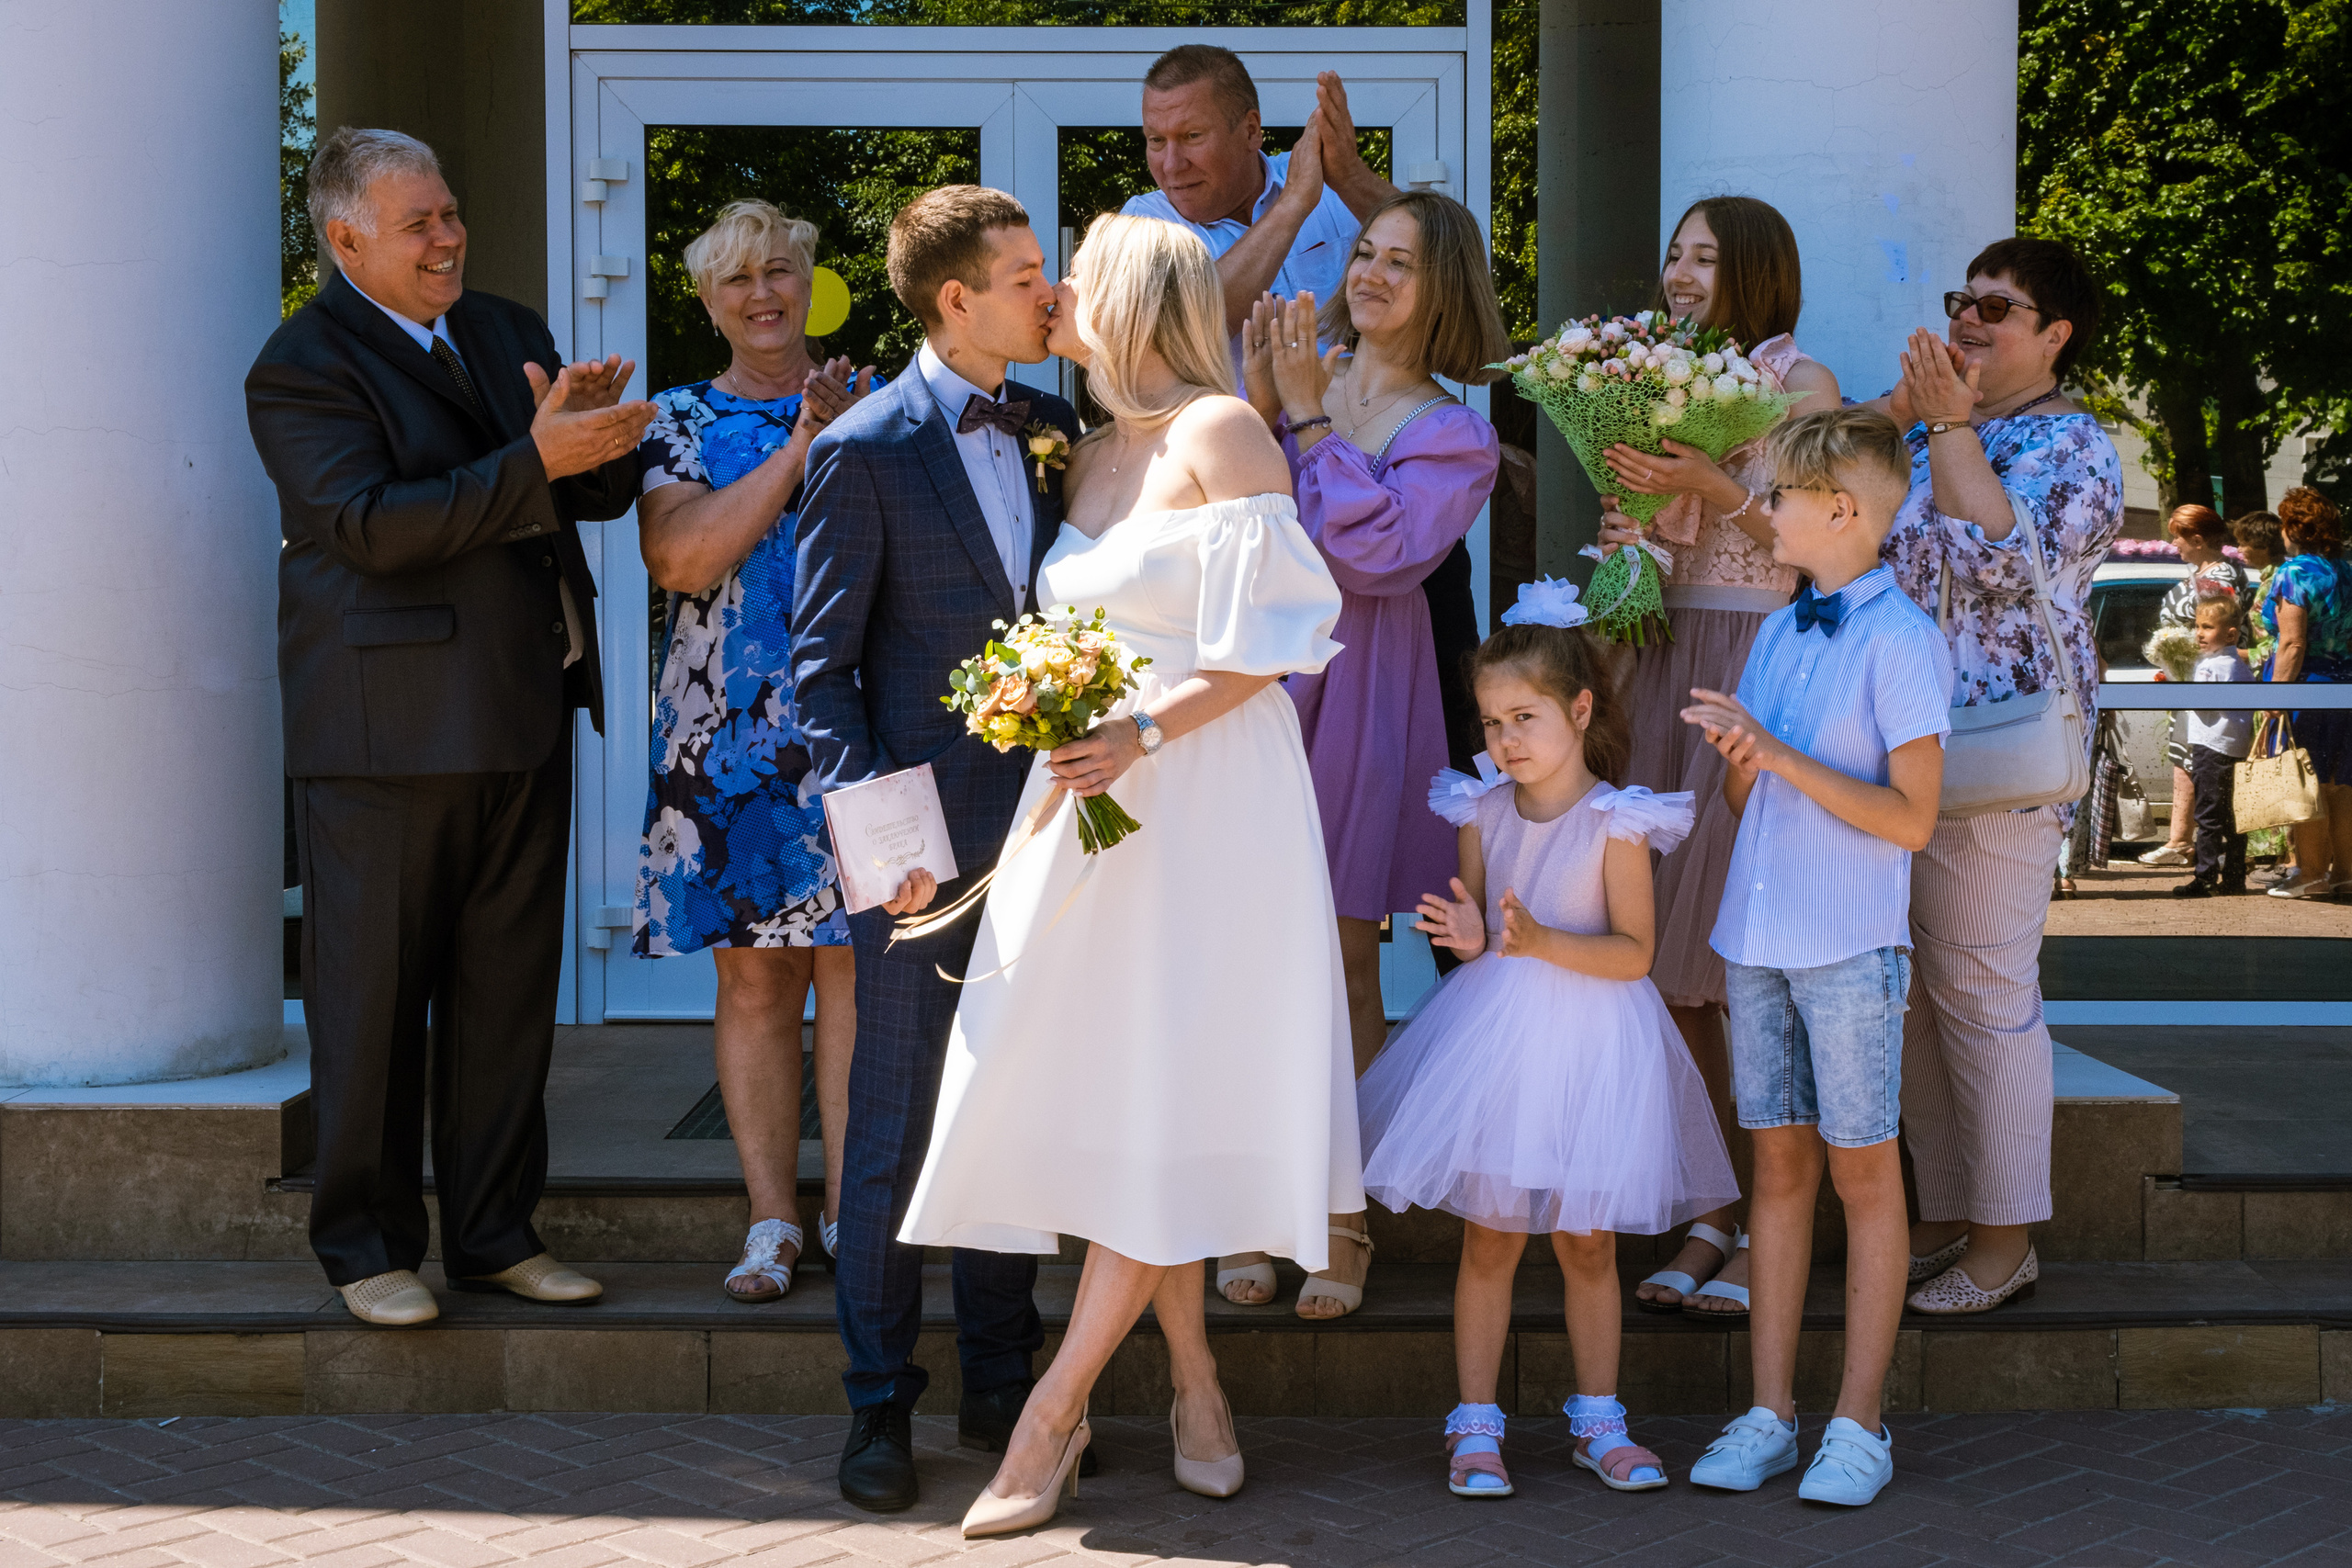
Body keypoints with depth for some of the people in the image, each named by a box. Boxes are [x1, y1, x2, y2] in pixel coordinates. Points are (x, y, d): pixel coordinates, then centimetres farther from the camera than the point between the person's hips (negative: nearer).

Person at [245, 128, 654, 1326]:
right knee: (375, 994, 2)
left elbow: (601, 494, 11)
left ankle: (493, 1232, 22)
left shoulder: (505, 331, 14)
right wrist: (536, 459, -25)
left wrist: (595, 430, -13)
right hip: (389, 727, -7)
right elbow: (370, 524, -22)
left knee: (509, 989, 11)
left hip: (524, 718, 7)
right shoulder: (304, 367, -9)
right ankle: (367, 1248, 14)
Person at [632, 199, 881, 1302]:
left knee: (853, 962, -2)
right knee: (752, 973, 2)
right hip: (728, 732, 0)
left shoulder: (868, 402, 9)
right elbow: (680, 559, -10)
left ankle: (847, 1206, 7)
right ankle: (771, 1221, 9)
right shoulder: (682, 422, 8)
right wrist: (800, 449, -12)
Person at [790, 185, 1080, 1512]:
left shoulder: (1054, 428, 9)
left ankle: (1003, 1388, 23)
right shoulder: (866, 450, -7)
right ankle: (882, 1403, 13)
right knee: (898, 1124, 3)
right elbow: (823, 665, -8)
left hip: (1041, 825, 5)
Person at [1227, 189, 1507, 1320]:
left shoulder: (1454, 438, 2)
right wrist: (1256, 410, -10)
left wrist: (1308, 419, -10)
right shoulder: (1292, 369, 8)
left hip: (1353, 695, -2)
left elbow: (1375, 553, -14)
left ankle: (1341, 1219, 11)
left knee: (1344, 969, 2)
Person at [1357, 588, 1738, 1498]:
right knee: (1489, 1239, 5)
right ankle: (1475, 1426, 12)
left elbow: (1634, 952, -14)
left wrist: (1544, 942, -27)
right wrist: (1467, 938, -13)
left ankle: (1597, 1422, 21)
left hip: (1589, 1042, -3)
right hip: (1495, 1036, 3)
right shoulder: (1482, 815, 2)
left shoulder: (1616, 823, -10)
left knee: (1587, 1243, 7)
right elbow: (1476, 931, 10)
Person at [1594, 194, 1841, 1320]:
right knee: (1670, 964, 5)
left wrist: (1710, 487, -19)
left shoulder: (1799, 385, -3)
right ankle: (1708, 1217, 13)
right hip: (1661, 665, 7)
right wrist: (1622, 538, 2)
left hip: (1761, 668, -7)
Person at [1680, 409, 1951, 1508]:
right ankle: (1769, 1415, 15)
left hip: (1851, 945, -6)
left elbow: (1911, 817, -15)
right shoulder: (1777, 632, 13)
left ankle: (1859, 1426, 9)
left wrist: (1778, 755, -17)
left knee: (1863, 1172, 2)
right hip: (1758, 937, 7)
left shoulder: (1900, 640, -10)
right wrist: (1738, 764, -7)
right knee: (1779, 1167, 9)